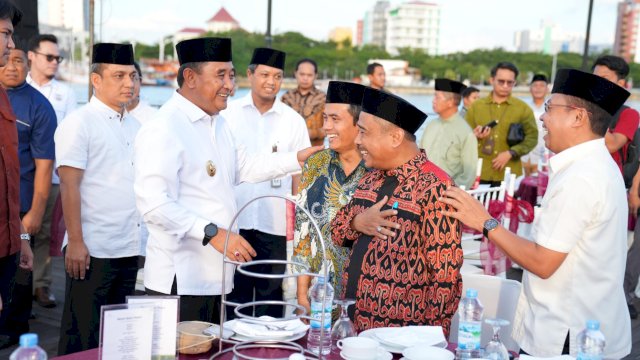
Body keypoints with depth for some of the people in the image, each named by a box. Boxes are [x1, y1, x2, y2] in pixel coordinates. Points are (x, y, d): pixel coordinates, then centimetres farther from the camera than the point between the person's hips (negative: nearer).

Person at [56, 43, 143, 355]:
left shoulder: (134, 126, 13)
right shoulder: (79, 123, -7)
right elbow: (69, 185, -12)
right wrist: (75, 242, -17)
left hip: (130, 249, 7)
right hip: (93, 249, -6)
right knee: (82, 338, 3)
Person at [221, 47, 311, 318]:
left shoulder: (293, 120, 3)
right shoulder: (228, 114, 2)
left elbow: (299, 173, 5)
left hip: (275, 224, 0)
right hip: (233, 220, 0)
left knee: (271, 295, 9)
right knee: (234, 293, 10)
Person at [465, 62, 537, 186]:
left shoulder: (523, 108, 6)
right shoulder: (476, 106, 10)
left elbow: (532, 137, 1)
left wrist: (510, 153, -11)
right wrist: (474, 136, -12)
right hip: (479, 173, 1)